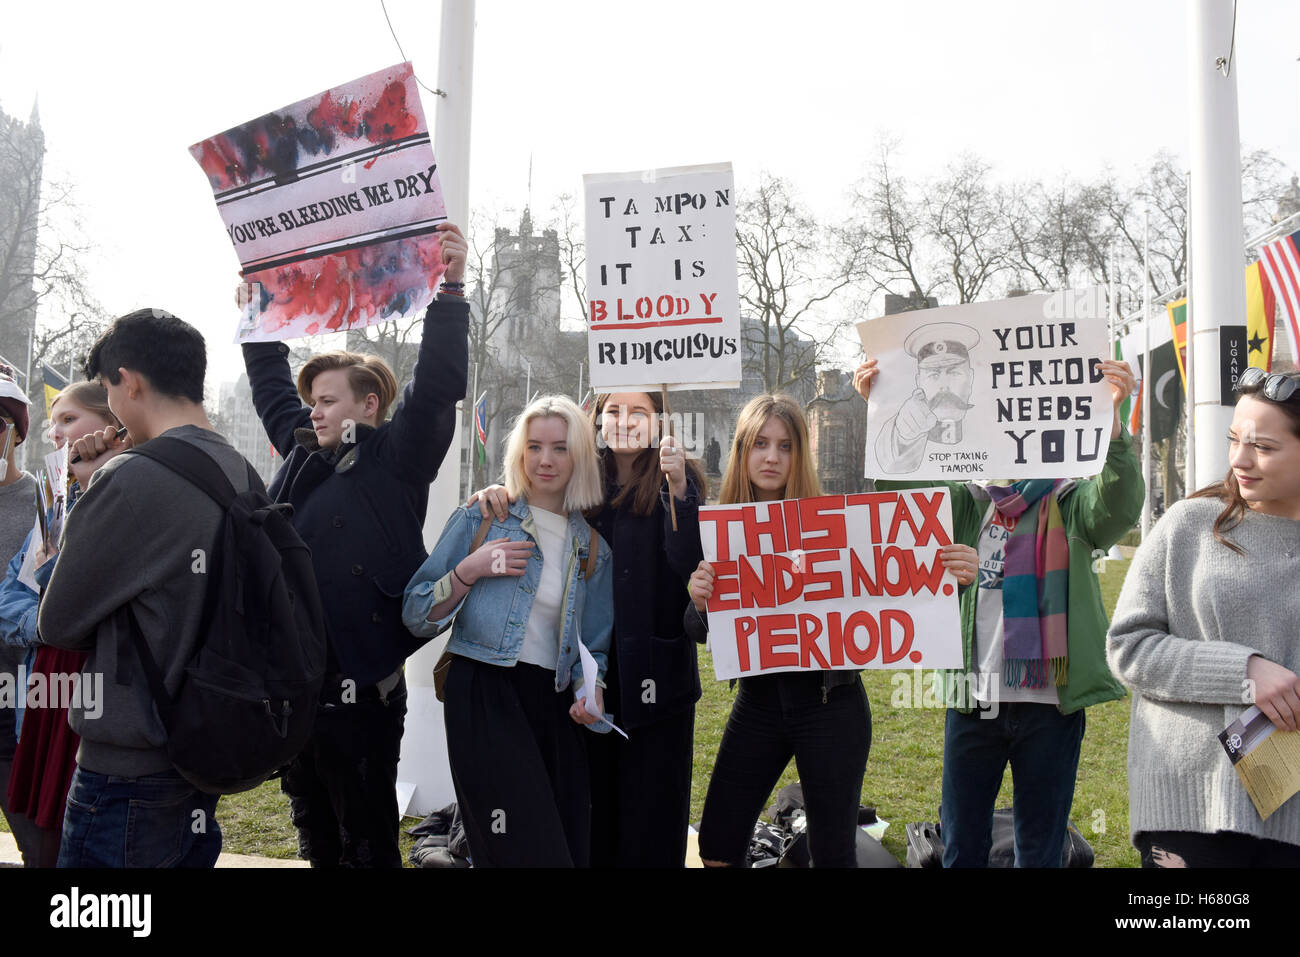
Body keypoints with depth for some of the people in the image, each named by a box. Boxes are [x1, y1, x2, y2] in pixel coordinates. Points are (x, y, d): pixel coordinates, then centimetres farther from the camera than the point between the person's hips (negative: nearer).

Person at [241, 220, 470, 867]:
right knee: (314, 834, 19)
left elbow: (437, 387, -16)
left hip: (358, 685, -7)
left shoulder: (397, 456, -5)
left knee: (366, 839, 3)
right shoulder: (304, 451, 13)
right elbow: (271, 386, 28)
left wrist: (451, 290, -21)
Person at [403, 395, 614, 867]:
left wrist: (590, 690, -5)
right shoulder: (481, 518, 3)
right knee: (526, 852, -14)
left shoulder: (593, 548, 12)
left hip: (554, 705, 4)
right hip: (483, 694, -4)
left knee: (573, 849, 3)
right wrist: (469, 570, -12)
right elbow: (416, 617, 2)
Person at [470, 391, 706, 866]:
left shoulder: (677, 481, -1)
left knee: (651, 817, 3)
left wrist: (678, 488, -26)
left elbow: (689, 563, -14)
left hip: (654, 674, -3)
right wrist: (497, 494, -12)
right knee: (595, 809, 11)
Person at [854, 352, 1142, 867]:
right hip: (972, 698, 3)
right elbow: (904, 487, -4)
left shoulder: (1068, 504, 2)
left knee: (1041, 849, 11)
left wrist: (1110, 419, -36)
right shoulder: (967, 505, 10)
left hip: (1048, 703, -2)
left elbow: (1120, 504, -18)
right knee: (959, 849, 12)